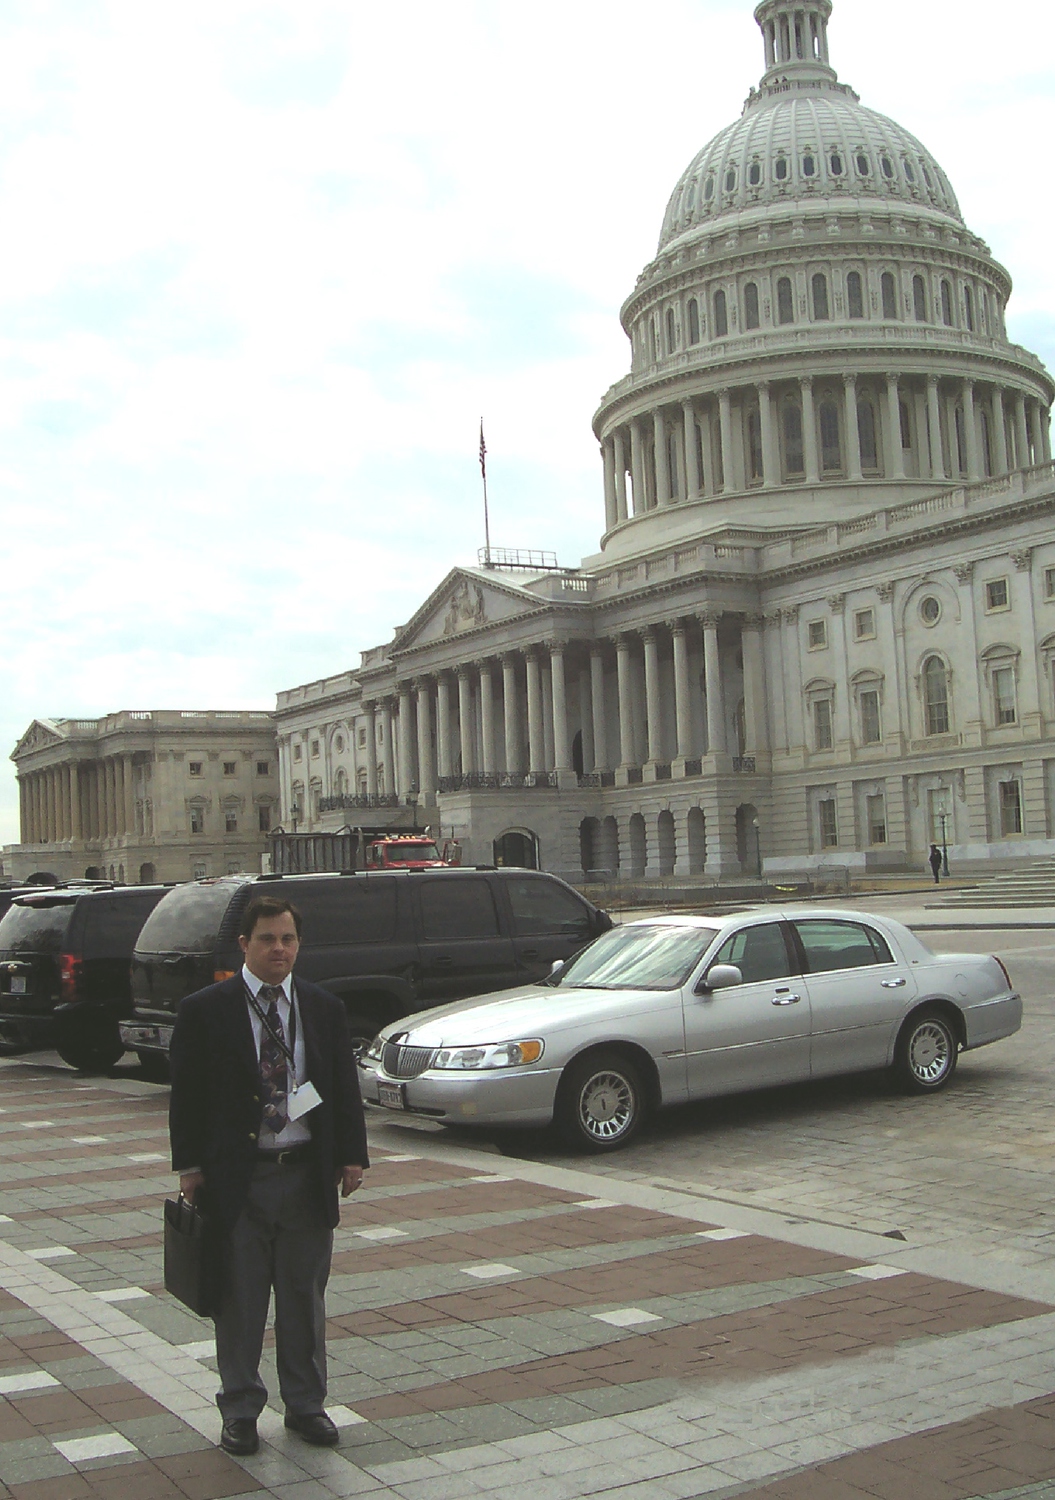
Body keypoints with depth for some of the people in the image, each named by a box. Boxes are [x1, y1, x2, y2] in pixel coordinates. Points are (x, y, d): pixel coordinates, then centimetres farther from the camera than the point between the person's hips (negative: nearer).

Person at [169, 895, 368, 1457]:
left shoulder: (324, 1008, 6)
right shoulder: (204, 1010, -3)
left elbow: (345, 1088, 10)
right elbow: (187, 1094, -2)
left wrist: (352, 1156, 4)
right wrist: (190, 1167, -5)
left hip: (308, 1177, 3)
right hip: (237, 1178, -2)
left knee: (305, 1295, 11)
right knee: (239, 1299, 6)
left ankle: (305, 1404, 26)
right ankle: (240, 1409, 22)